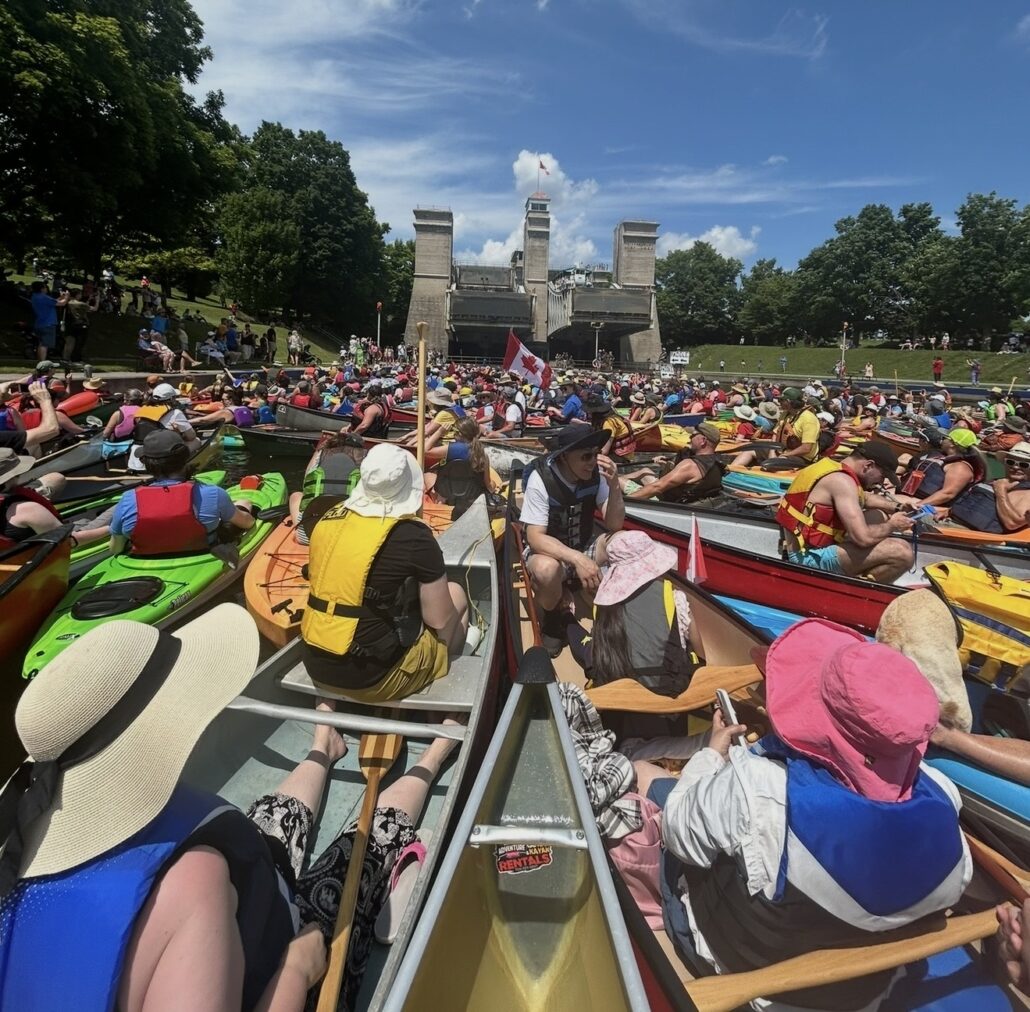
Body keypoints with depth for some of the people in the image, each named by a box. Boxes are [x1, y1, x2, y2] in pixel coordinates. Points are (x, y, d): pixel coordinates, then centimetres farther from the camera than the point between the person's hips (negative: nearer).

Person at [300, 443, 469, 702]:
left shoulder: (328, 520, 0)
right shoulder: (414, 536, -16)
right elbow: (441, 621, -9)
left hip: (317, 667, 6)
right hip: (374, 678, -6)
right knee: (457, 594, 15)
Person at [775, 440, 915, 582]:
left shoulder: (834, 466, 11)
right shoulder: (842, 480, -19)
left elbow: (865, 497, 32)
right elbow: (863, 538, -25)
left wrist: (897, 507, 19)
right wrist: (891, 525, -6)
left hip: (804, 547, 11)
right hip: (810, 556, -11)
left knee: (877, 516, 22)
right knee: (902, 552, -19)